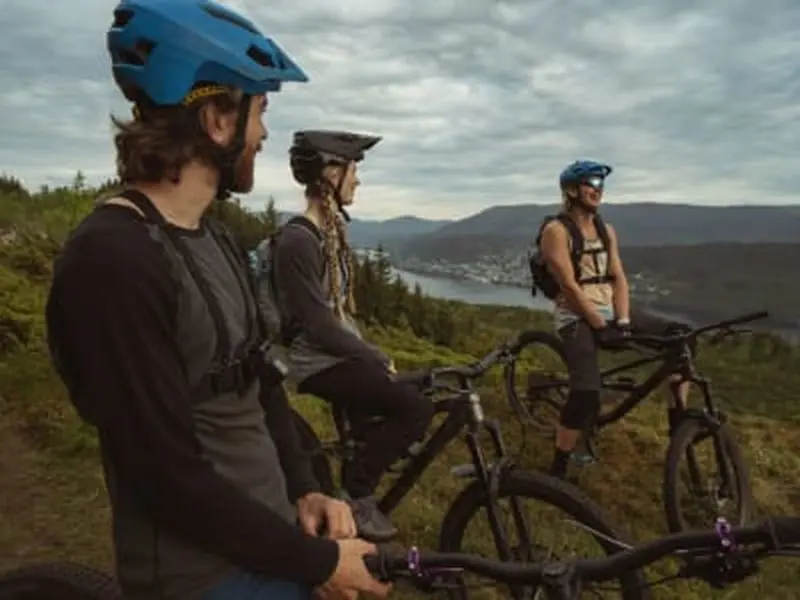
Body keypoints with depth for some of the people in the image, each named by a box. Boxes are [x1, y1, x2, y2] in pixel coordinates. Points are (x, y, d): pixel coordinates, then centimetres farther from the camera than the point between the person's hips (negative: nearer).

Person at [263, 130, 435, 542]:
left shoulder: (331, 230, 11)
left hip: (341, 355, 9)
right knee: (417, 408, -19)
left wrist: (370, 354, 8)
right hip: (319, 362, -9)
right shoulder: (298, 239, -19)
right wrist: (377, 357, -14)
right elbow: (319, 326, -22)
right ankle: (354, 493, -5)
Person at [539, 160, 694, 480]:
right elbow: (569, 285, -15)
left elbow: (618, 278, 4)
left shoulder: (607, 230, 12)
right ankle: (557, 471, -10)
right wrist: (601, 326, -18)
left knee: (680, 337, -5)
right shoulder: (556, 231, -8)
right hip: (577, 318, -7)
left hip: (611, 312, 7)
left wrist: (622, 321, -11)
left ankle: (678, 420, 6)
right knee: (587, 395, -26)